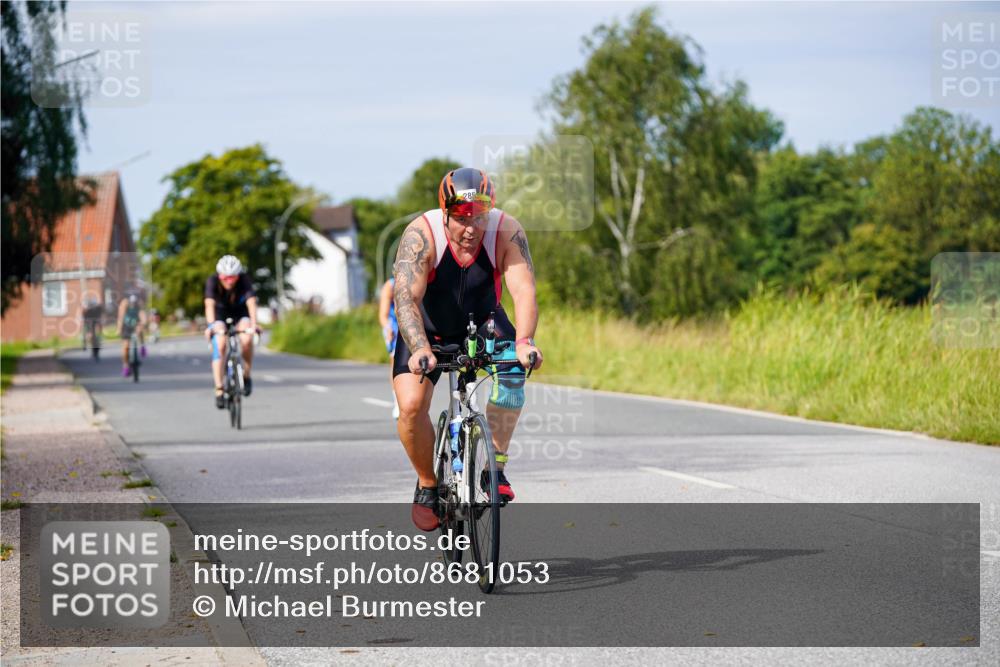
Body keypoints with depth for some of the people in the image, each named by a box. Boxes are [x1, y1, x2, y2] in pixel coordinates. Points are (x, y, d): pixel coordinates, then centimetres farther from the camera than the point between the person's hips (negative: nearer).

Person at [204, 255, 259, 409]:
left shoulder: (244, 280, -28)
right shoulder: (212, 281, -27)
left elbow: (251, 302, -40)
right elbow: (209, 305, -40)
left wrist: (254, 324, -56)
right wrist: (211, 325, -56)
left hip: (240, 313, 0)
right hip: (220, 313, 0)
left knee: (246, 340, -28)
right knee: (219, 344, -24)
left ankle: (246, 376, -5)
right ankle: (219, 390, -22)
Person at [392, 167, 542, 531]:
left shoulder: (506, 231, -25)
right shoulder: (421, 234, -30)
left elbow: (524, 290, -35)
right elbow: (406, 297, -39)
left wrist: (523, 342, -53)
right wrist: (420, 349, -56)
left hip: (482, 323, 1)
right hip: (427, 329, -1)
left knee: (512, 367, -30)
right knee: (411, 405, -22)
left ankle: (495, 466, -16)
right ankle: (427, 484, 4)